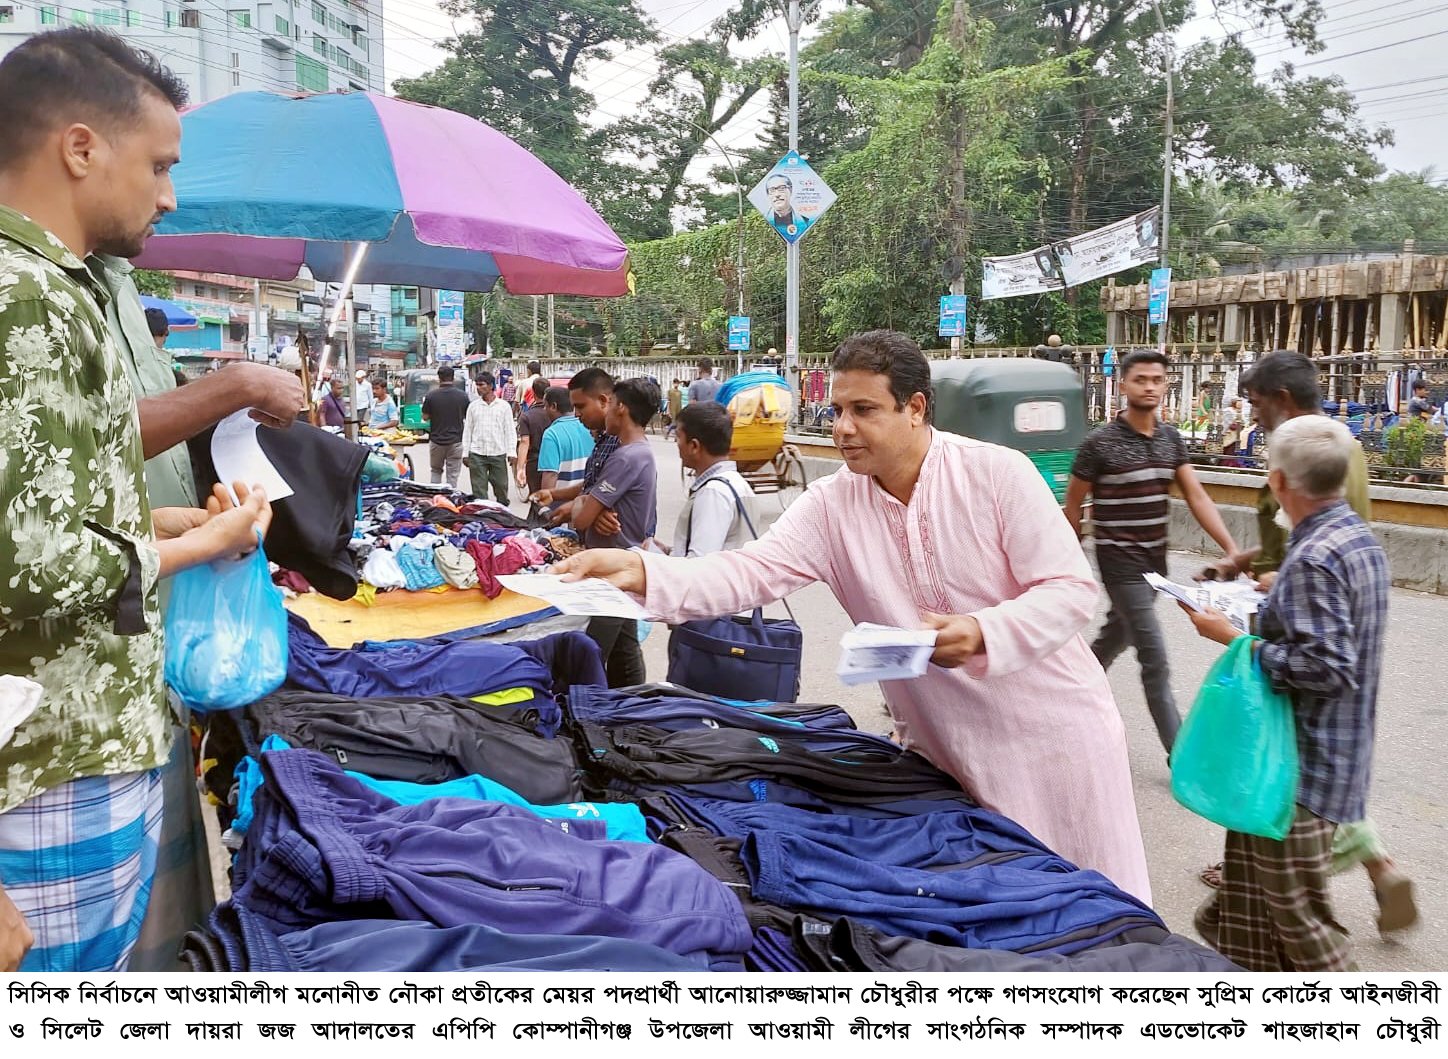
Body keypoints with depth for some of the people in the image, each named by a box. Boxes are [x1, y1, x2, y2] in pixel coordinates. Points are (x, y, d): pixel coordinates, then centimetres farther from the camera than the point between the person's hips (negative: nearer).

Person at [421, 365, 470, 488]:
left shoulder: (431, 396, -8)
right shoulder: (462, 396, -5)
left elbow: (425, 417, 1)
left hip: (436, 440, 0)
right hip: (456, 440, 0)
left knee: (436, 470, 18)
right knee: (453, 476, 4)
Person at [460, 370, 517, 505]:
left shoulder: (504, 406, 4)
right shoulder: (473, 406, 8)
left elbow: (510, 430, 4)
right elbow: (467, 430, 11)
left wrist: (511, 452, -5)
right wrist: (465, 453, 6)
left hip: (498, 453, -1)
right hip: (477, 454, 1)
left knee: (501, 487, 5)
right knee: (479, 490, 0)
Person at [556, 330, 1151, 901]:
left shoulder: (998, 473, -13)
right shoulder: (830, 505, -5)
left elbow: (1072, 589, -14)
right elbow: (751, 572, -17)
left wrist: (982, 633, -31)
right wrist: (640, 573, -32)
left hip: (1050, 729, -2)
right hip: (941, 746, 3)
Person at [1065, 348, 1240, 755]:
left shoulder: (1171, 438, 3)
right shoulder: (1100, 442, -13)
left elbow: (1197, 497, -1)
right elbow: (1072, 504, -3)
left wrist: (1231, 548, -12)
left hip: (1155, 559, 6)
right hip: (1120, 559, -6)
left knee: (1117, 635, 23)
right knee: (1155, 659, -7)